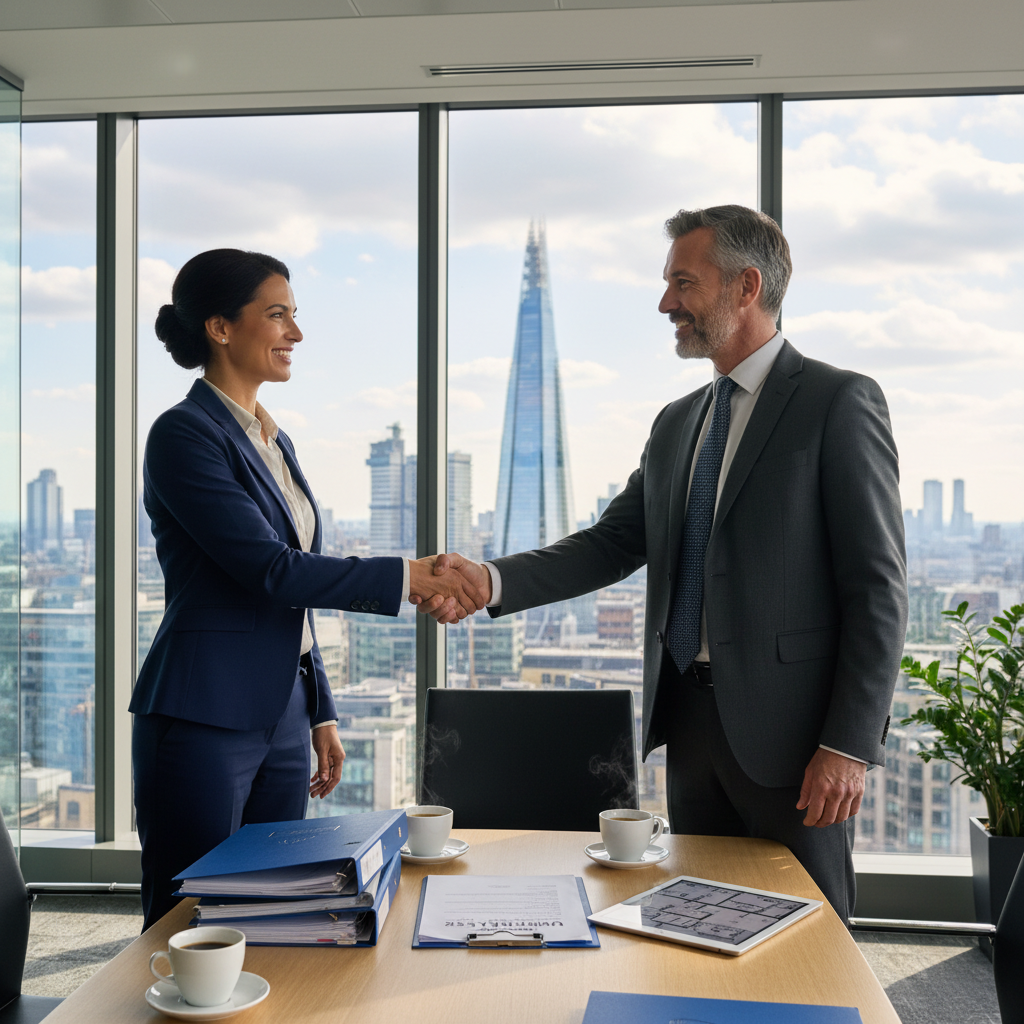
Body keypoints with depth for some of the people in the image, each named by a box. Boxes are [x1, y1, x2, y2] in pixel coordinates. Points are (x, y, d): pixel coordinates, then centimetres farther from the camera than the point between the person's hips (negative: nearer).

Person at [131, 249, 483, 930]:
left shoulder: (275, 442, 15)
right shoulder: (184, 433, -10)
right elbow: (270, 569, -19)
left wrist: (321, 713, 18)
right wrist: (407, 577, -17)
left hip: (282, 716, 8)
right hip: (203, 720, -8)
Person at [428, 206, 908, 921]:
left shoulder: (839, 403, -7)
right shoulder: (677, 423, 15)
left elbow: (878, 588, -11)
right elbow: (612, 545, 10)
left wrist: (850, 745, -16)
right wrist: (491, 581, -4)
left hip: (789, 728, -6)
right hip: (689, 722, 7)